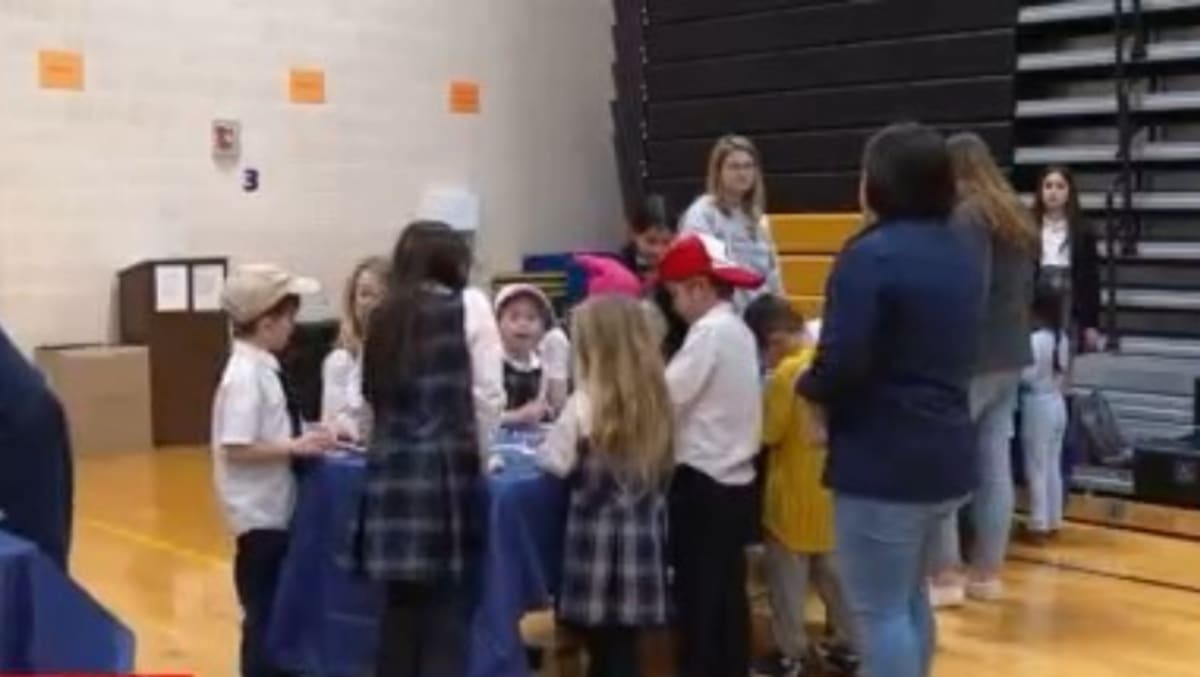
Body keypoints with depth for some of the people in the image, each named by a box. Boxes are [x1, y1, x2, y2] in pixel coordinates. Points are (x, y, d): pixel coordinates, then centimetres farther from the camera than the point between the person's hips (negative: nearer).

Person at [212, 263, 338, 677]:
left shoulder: (262, 368, 8)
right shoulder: (246, 375, -20)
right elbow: (235, 448, -25)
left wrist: (304, 437, 4)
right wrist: (295, 447, -23)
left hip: (275, 508, 9)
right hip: (259, 512, -9)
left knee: (276, 607, 19)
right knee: (262, 610, 2)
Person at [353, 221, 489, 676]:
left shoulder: (385, 316, 14)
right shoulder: (463, 307, 1)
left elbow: (371, 395, 13)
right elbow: (484, 393, -3)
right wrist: (484, 454, 9)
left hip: (391, 472, 5)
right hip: (442, 470, -4)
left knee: (401, 602, 11)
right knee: (444, 604, 1)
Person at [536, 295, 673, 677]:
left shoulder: (587, 403, -12)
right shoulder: (654, 398, 5)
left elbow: (555, 462, -7)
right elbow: (661, 468, 11)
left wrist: (542, 445, 13)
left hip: (599, 532, -5)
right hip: (643, 534, 5)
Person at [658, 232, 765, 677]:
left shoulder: (709, 332, -16)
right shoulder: (738, 331, 11)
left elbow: (665, 397, -19)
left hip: (703, 481, -9)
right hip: (733, 478, 9)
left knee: (698, 595, -1)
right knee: (727, 593, 14)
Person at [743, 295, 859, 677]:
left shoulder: (787, 373, -21)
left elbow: (768, 434, -15)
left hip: (796, 492, -7)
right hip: (832, 488, 7)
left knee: (789, 578, 7)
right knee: (833, 570, 18)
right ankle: (849, 646, 25)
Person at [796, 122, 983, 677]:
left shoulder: (871, 254, -17)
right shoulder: (960, 256, 10)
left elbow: (841, 366, -22)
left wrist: (805, 385, -1)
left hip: (883, 463, -9)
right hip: (947, 456, 9)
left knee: (880, 611, 1)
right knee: (911, 598, 22)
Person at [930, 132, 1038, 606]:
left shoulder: (968, 217, -13)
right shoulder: (1018, 216, 14)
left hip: (974, 356, -9)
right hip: (1011, 354, 9)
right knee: (996, 465, 11)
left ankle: (945, 577, 0)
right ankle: (988, 574, 18)